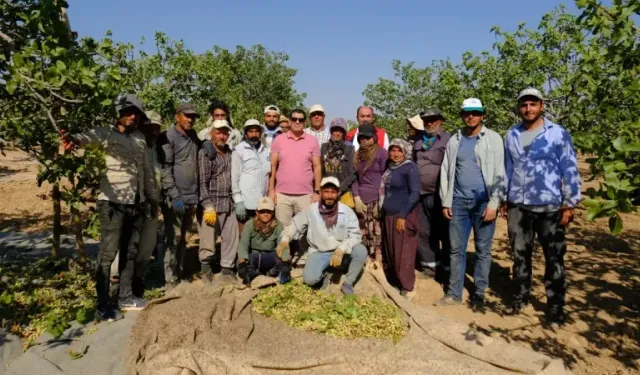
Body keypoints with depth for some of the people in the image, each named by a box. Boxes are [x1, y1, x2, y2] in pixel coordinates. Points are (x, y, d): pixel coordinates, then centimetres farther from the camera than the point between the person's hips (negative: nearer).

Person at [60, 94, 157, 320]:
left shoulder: (140, 138, 13)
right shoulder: (107, 133, -5)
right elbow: (91, 136, -29)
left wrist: (153, 198, 20)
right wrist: (75, 139, -52)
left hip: (137, 203, 6)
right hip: (113, 202, -6)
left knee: (131, 252, 14)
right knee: (108, 254, -1)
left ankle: (126, 297, 27)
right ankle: (103, 306, 7)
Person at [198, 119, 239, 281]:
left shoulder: (229, 153, 12)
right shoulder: (205, 153, -5)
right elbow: (202, 182, -11)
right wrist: (208, 207, -16)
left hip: (229, 204, 6)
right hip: (212, 204, -5)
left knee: (231, 239, 9)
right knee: (208, 241, 0)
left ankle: (227, 268, 23)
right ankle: (205, 266, 21)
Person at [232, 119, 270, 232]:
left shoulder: (265, 151, 13)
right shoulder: (239, 150, 0)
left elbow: (269, 174, 13)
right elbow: (235, 176, -5)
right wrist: (238, 201, -12)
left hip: (262, 202, 4)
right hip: (246, 202, -4)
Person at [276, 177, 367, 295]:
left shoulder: (347, 212, -10)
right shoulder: (311, 210, -7)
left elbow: (355, 235, -15)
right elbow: (295, 225, 4)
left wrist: (341, 250, -31)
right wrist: (285, 240, -15)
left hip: (341, 253, 1)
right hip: (319, 253, 0)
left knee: (361, 250, -28)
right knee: (309, 279, -26)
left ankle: (348, 283, -6)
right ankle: (322, 276, 13)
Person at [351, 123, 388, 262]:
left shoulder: (381, 152, 1)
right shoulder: (357, 154, 16)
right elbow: (354, 177, 15)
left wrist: (382, 199, -8)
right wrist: (356, 197, 2)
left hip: (377, 199, -4)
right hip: (362, 200, 5)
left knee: (377, 234, -8)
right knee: (365, 235, 2)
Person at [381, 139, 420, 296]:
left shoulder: (410, 167, -8)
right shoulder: (389, 168, 11)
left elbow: (415, 194, -15)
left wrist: (402, 216, -18)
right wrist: (384, 213, 8)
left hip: (405, 216, -7)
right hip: (388, 215, 7)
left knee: (404, 252, -1)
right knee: (391, 251, 12)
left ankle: (406, 287, 10)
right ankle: (395, 280, 25)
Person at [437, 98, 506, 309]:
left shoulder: (493, 139, -1)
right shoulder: (454, 141, 10)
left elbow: (499, 173, -6)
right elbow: (446, 172, 9)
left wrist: (493, 204, -12)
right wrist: (446, 202, 5)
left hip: (483, 202, -3)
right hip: (459, 201, 3)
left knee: (482, 250, 6)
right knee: (456, 249, 7)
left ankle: (479, 293, 18)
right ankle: (454, 293, 16)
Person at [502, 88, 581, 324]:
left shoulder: (558, 133, -5)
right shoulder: (512, 135, 6)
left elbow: (570, 170, -4)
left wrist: (570, 204, -7)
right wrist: (503, 200, 11)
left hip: (550, 207, -3)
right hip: (518, 206, 4)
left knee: (554, 259, 5)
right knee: (520, 255, 13)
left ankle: (555, 307, 16)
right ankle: (520, 298, 27)